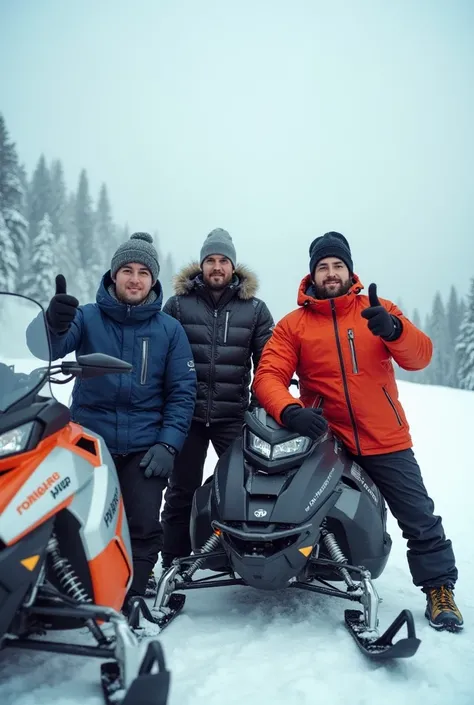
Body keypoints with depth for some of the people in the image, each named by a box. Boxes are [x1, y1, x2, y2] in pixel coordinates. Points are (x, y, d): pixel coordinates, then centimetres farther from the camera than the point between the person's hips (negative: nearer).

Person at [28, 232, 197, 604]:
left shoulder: (169, 329, 4)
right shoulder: (86, 317, 2)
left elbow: (182, 391, 3)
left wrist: (168, 444, -8)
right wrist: (55, 324, -36)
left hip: (144, 449, 0)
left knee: (144, 527, -4)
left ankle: (129, 601, 14)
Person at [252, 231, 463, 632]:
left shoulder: (378, 310, 0)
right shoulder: (293, 324, -2)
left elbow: (419, 357, -9)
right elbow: (268, 376, -11)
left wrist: (393, 330, -30)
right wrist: (290, 411, -31)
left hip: (386, 442, 1)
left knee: (419, 519, 8)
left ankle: (439, 589, 28)